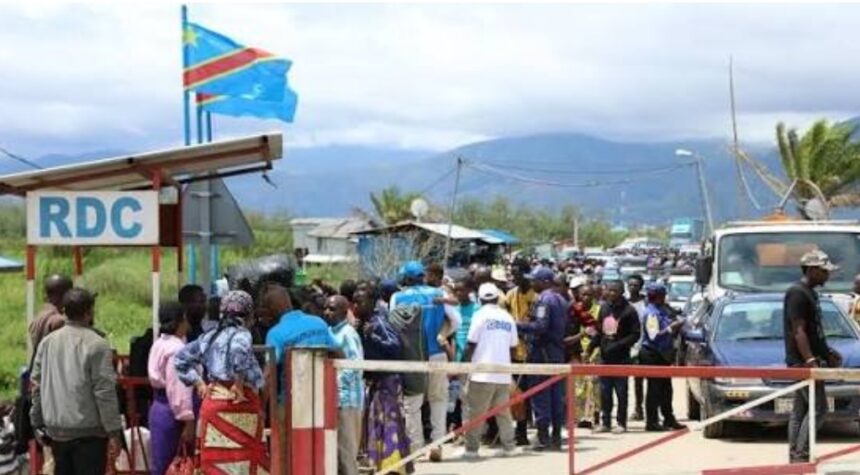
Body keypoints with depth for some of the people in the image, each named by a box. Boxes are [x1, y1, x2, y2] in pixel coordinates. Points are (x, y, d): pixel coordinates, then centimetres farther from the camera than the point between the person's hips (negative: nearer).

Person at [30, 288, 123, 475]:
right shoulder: (97, 345, -12)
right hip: (88, 431, -6)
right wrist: (114, 432, -11)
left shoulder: (47, 342, 6)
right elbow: (105, 392, -15)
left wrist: (37, 424, 17)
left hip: (56, 430, 6)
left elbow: (37, 386, 9)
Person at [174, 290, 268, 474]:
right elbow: (239, 351, -29)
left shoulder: (210, 337, 15)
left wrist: (199, 383, 15)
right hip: (236, 404, -7)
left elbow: (180, 359, 21)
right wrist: (239, 384, -19)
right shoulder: (241, 334, -6)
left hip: (212, 402, 7)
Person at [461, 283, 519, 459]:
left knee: (476, 412, -2)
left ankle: (471, 448, -3)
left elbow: (472, 344, -6)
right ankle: (508, 445, 11)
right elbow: (513, 346, 10)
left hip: (482, 373, -4)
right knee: (503, 412, 12)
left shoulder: (481, 315, -5)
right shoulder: (508, 317, 8)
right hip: (503, 373, 5)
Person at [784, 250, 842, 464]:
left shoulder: (809, 293, 17)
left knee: (800, 410, 10)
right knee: (818, 408, -13)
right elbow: (798, 331, -20)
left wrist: (828, 352, 21)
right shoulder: (798, 293, -14)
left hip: (806, 361, 10)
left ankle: (795, 456, 12)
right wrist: (811, 361, -26)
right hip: (803, 361, -10)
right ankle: (800, 454, -13)